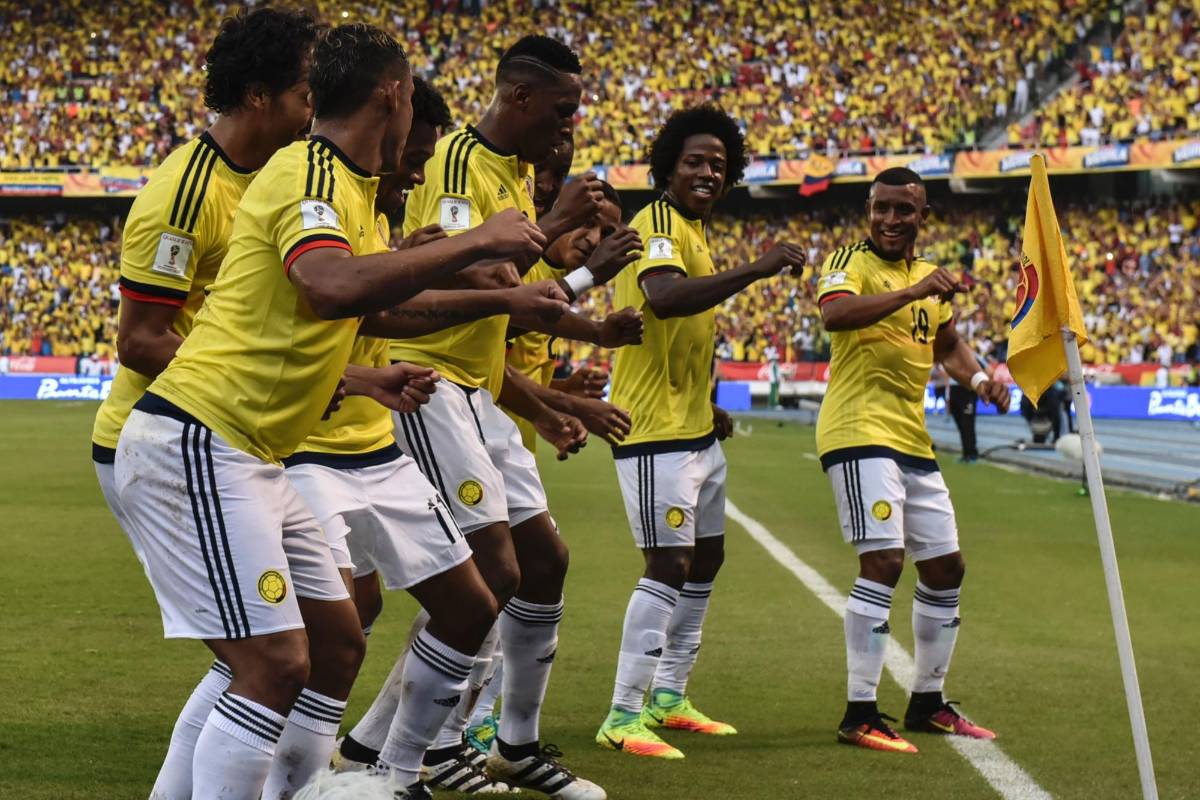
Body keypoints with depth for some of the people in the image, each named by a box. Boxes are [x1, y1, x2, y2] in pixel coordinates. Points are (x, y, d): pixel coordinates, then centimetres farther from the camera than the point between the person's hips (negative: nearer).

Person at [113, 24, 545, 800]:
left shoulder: (341, 182, 16)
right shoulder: (310, 174, -13)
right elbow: (335, 287, -36)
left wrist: (373, 382, 21)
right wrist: (475, 241, -27)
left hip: (249, 457, 10)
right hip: (195, 444, -10)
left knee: (338, 642, 13)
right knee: (275, 664, -14)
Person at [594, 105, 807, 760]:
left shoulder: (693, 232, 16)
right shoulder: (660, 223, -15)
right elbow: (662, 297, -36)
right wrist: (755, 270, -37)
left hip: (694, 429, 11)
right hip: (656, 431, -11)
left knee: (706, 559, 17)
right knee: (669, 565, -13)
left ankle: (668, 698, 28)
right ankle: (623, 717, -8)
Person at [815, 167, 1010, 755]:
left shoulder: (929, 276, 16)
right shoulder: (850, 262, -6)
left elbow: (947, 343, 32)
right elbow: (833, 313, -28)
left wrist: (978, 378, 11)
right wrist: (915, 291, -34)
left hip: (913, 438, 9)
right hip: (860, 432, -8)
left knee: (945, 568, 13)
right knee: (883, 561, -19)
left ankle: (927, 702, 29)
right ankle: (860, 714, -14)